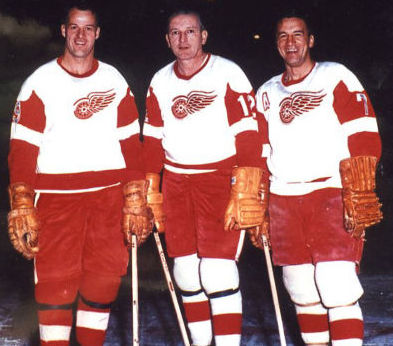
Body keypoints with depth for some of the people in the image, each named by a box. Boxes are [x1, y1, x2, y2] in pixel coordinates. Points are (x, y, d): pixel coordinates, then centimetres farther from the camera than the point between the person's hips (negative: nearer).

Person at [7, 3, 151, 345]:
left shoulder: (114, 80, 9)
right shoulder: (40, 82, 1)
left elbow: (130, 142, 9)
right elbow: (22, 149, -2)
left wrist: (135, 201, 3)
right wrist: (22, 210, -10)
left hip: (108, 196, 3)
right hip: (55, 197, -2)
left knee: (105, 278, 4)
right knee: (55, 280, -5)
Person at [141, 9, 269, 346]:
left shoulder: (228, 74, -6)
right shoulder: (160, 82, 10)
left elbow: (247, 135, -9)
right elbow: (152, 141, 13)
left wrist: (245, 193, -15)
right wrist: (150, 195, 9)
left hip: (220, 179, -4)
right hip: (175, 183, 5)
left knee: (218, 272, -12)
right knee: (186, 272, 7)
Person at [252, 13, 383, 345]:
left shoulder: (336, 77, 1)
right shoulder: (266, 93, 16)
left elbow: (364, 139, -6)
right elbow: (257, 155, 18)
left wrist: (358, 200, -14)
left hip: (331, 194, -4)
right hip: (283, 201, 5)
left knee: (337, 289, -12)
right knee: (303, 293, 8)